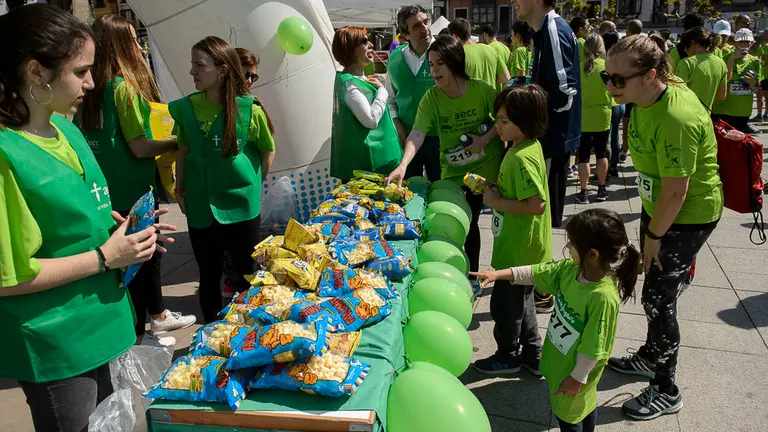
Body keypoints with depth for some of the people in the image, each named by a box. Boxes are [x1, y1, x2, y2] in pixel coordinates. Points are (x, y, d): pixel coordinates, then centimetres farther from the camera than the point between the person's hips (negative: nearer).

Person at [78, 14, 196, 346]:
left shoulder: (93, 90, 6)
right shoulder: (124, 87, -18)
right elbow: (139, 147, -21)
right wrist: (176, 142, -6)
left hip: (108, 191, 8)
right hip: (132, 193, -8)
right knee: (141, 259, 7)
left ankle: (157, 315, 39)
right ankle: (138, 335, 21)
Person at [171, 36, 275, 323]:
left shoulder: (249, 110, -12)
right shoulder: (186, 108, -2)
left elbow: (268, 151, 0)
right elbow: (183, 151, 9)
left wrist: (250, 185, 2)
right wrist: (180, 190, 9)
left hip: (241, 205, -2)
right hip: (201, 207, 3)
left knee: (246, 272, 12)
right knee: (209, 276, 15)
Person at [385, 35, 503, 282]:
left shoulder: (481, 90, -16)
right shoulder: (431, 98, -12)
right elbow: (417, 134, -24)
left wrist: (486, 139, -20)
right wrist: (403, 165, -38)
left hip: (484, 167, -2)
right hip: (452, 171, 2)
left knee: (470, 221, 2)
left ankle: (471, 274, 24)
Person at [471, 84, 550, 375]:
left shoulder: (522, 158, -26)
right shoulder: (527, 146, 5)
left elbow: (537, 204, -30)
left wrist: (497, 202, -22)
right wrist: (496, 188, 3)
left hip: (518, 250, -10)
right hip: (521, 246, 10)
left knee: (505, 303, 9)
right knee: (521, 301, 22)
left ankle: (508, 356, 29)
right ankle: (532, 355, 36)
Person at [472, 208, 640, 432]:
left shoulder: (603, 296, -36)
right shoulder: (571, 268, -14)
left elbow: (593, 346, -27)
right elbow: (536, 273, -1)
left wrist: (578, 376, -16)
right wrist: (498, 274, -5)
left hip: (575, 367, -7)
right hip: (558, 358, 7)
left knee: (568, 413, 18)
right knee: (585, 404, 29)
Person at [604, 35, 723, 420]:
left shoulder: (676, 119, -34)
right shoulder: (651, 93, -4)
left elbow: (676, 192, -28)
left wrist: (653, 237, -14)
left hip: (687, 217, -9)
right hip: (657, 206, 9)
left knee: (658, 299, -1)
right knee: (655, 290, 21)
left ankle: (666, 391, 18)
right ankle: (651, 356, 43)